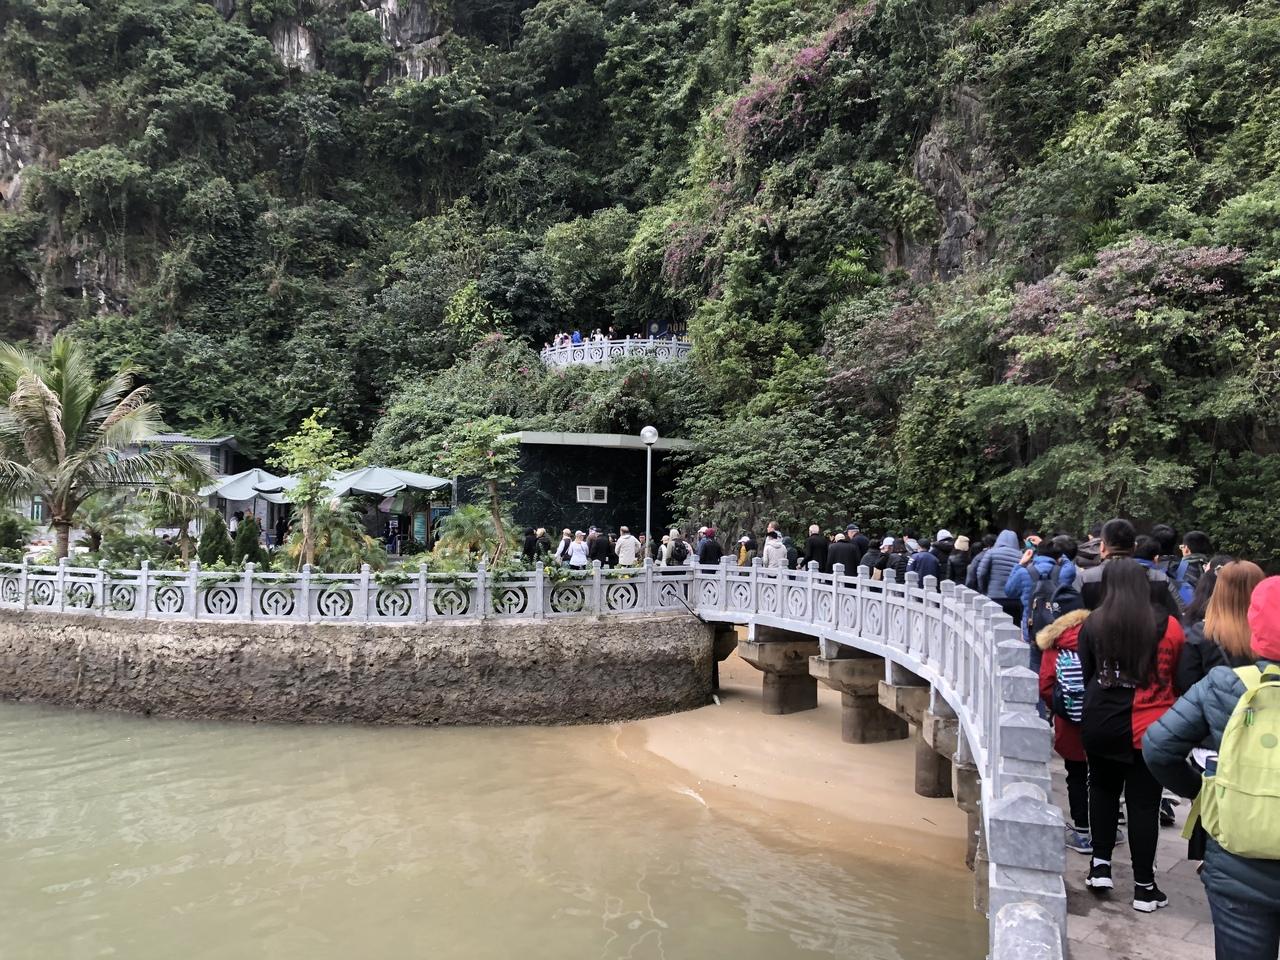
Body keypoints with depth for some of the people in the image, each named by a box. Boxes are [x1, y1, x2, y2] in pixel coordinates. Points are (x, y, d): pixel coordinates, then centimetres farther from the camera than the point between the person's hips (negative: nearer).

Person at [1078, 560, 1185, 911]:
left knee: (1103, 790, 20)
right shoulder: (1167, 625, -8)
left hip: (1100, 724, 1)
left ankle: (1101, 864, 20)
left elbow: (1085, 675, 3)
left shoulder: (1093, 624, -4)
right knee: (1144, 803, 6)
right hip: (1150, 727, -1)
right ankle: (1144, 885, 13)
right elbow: (1181, 677, 2)